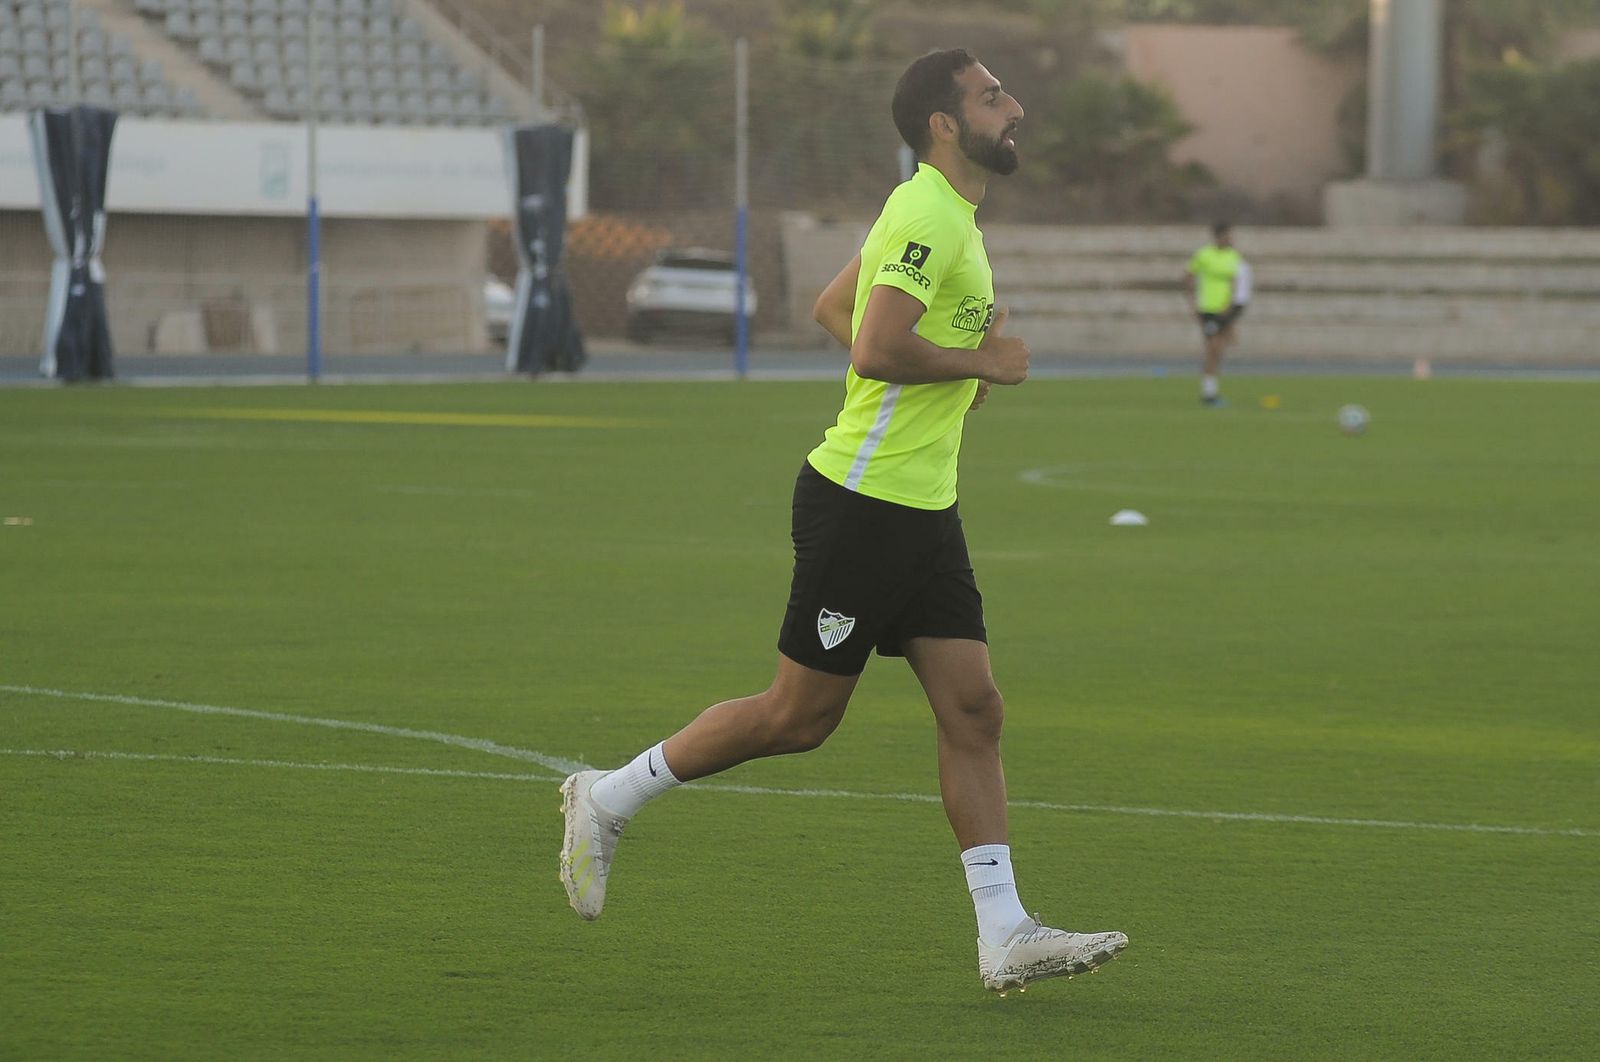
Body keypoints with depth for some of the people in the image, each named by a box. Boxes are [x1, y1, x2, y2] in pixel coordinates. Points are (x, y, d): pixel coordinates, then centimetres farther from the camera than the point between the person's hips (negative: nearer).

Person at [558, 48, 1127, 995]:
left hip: (922, 507, 10)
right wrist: (981, 362, -14)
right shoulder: (928, 215, -17)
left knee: (975, 711, 2)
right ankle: (609, 800, 15)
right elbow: (878, 348, -27)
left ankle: (1005, 935, 0)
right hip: (864, 500, -10)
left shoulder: (944, 214, 15)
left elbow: (832, 306, 24)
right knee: (801, 715, -1)